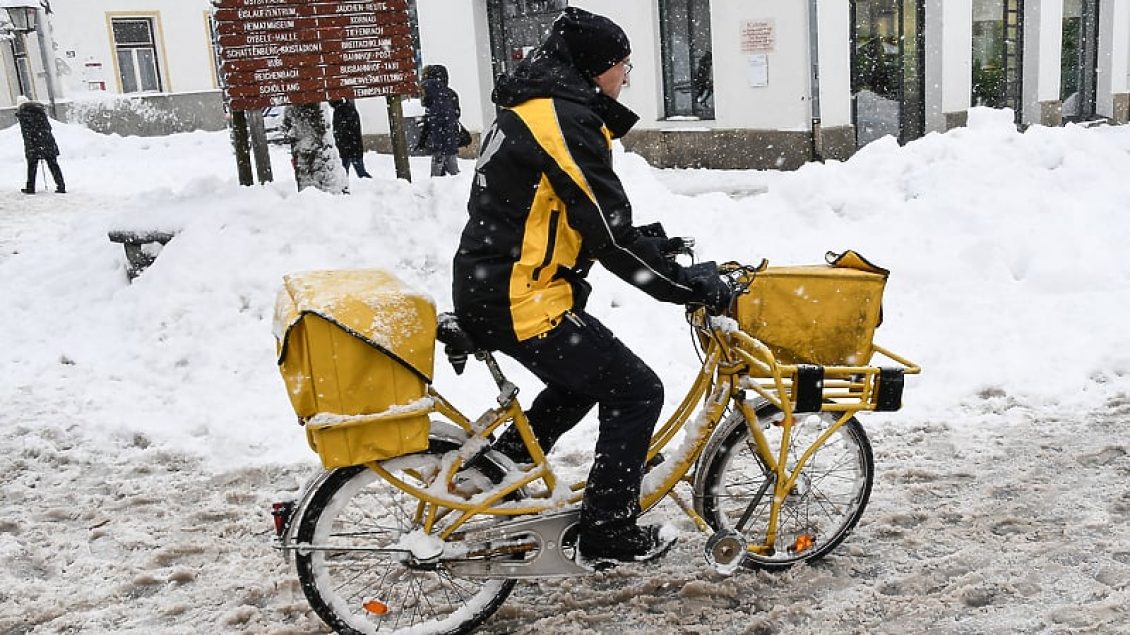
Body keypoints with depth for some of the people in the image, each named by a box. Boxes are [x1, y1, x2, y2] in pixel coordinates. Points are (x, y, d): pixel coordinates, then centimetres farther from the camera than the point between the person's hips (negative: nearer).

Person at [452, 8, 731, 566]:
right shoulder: (565, 119, -17)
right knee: (636, 392, -1)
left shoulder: (533, 108, 15)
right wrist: (689, 284, -12)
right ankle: (607, 536, 10)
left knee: (588, 372, 27)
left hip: (486, 289, 10)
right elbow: (609, 236, -21)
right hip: (522, 303, -10)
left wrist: (647, 240, 16)